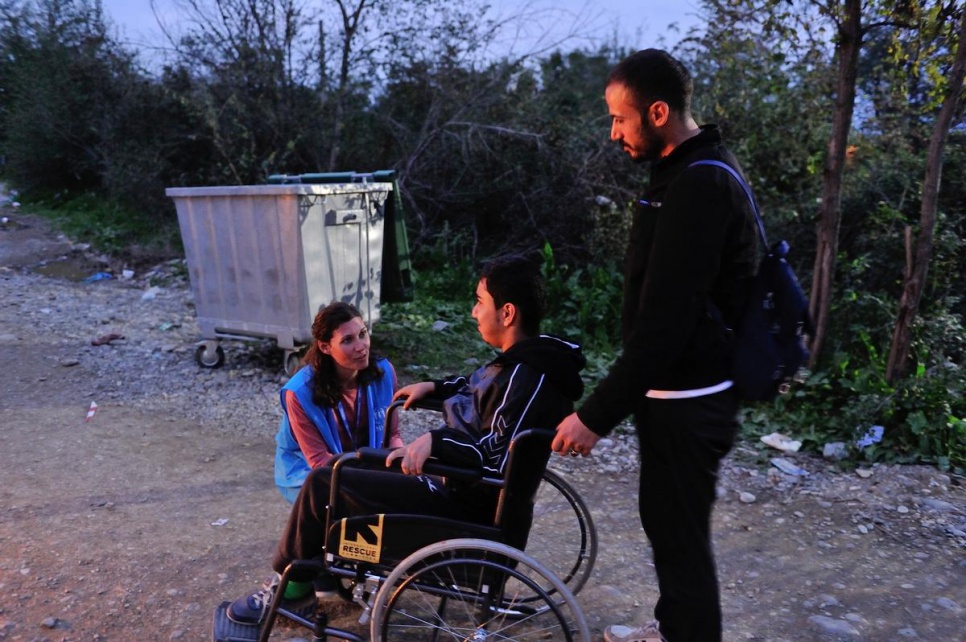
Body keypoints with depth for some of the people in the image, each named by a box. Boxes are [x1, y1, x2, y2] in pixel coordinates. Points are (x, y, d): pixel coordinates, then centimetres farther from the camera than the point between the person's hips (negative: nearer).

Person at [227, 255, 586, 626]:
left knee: (322, 483, -7)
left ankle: (291, 585, 14)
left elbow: (499, 457, -31)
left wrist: (436, 440, -31)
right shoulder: (527, 360, 5)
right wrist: (435, 388, 16)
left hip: (465, 509, -11)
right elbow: (484, 388, 24)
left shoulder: (525, 379, -25)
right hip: (467, 488, 11)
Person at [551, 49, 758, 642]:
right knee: (665, 519, 24)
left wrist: (596, 415, -23)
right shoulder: (695, 172, 10)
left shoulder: (698, 187, -23)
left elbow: (663, 322, -28)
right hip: (681, 391, 10)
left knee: (682, 533, 4)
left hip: (688, 402, -10)